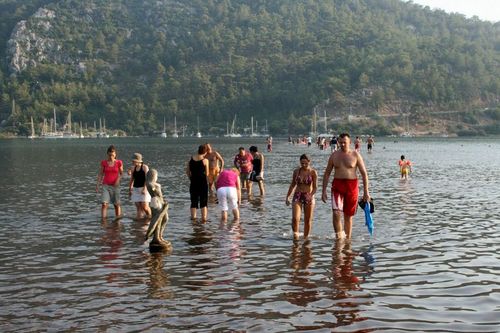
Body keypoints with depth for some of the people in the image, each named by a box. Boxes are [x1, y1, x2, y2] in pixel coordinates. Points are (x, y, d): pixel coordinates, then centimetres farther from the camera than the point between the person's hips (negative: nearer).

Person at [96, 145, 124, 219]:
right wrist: (97, 184, -4)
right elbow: (100, 174, 4)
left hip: (115, 185, 0)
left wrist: (118, 180, -13)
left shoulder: (119, 163, -1)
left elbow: (121, 173, 5)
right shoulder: (103, 163, 1)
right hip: (106, 185, 0)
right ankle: (103, 219, -12)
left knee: (117, 204, 9)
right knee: (104, 204, -13)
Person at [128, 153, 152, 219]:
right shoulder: (133, 168, 10)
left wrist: (145, 189, -21)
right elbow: (132, 179, 16)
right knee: (138, 206, 1)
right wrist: (129, 189, 14)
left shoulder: (145, 167, -7)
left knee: (145, 206, -9)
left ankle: (150, 218, 12)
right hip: (135, 189, 5)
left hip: (143, 188, -5)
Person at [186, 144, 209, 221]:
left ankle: (193, 216, 15)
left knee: (194, 200, 13)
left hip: (193, 182, 4)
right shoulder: (205, 160, -10)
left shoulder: (191, 159, 1)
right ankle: (204, 218, 2)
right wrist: (207, 182, 8)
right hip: (203, 182, -3)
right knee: (204, 201, 5)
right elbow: (207, 174, -7)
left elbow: (187, 171, 7)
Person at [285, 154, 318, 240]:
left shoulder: (313, 172, -4)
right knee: (295, 218, -15)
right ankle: (295, 234, 4)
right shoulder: (296, 171, 4)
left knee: (308, 220, 7)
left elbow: (315, 187, -6)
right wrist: (287, 197, 12)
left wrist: (310, 195, -22)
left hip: (309, 197, -1)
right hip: (297, 196, 1)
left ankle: (305, 237, 21)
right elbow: (292, 185, 14)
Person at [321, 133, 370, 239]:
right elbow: (327, 173, 11)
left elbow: (364, 174, 2)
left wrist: (366, 192, -4)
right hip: (337, 185, 1)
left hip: (351, 186, -1)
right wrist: (324, 191, 5)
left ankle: (347, 239, 20)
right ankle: (339, 236, -7)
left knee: (348, 216, 7)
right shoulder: (334, 155, 6)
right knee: (336, 212, -17)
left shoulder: (355, 155, 1)